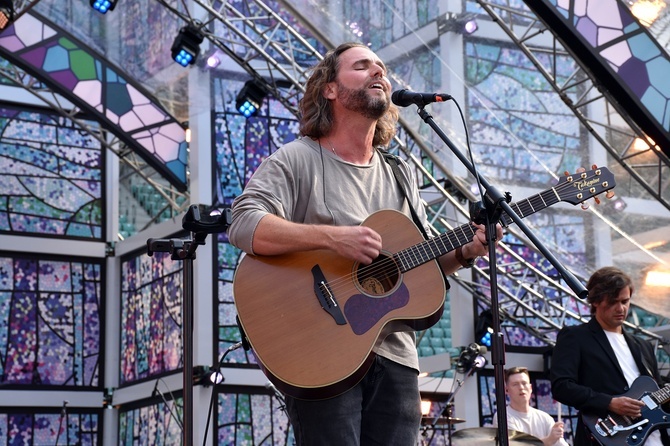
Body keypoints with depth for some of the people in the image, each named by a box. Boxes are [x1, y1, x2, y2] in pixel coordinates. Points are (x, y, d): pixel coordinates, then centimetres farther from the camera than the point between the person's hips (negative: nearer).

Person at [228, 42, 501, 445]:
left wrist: (463, 253, -1)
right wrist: (332, 237, -27)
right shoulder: (298, 160, -3)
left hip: (394, 358, 6)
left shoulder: (401, 174, 17)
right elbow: (244, 226, -18)